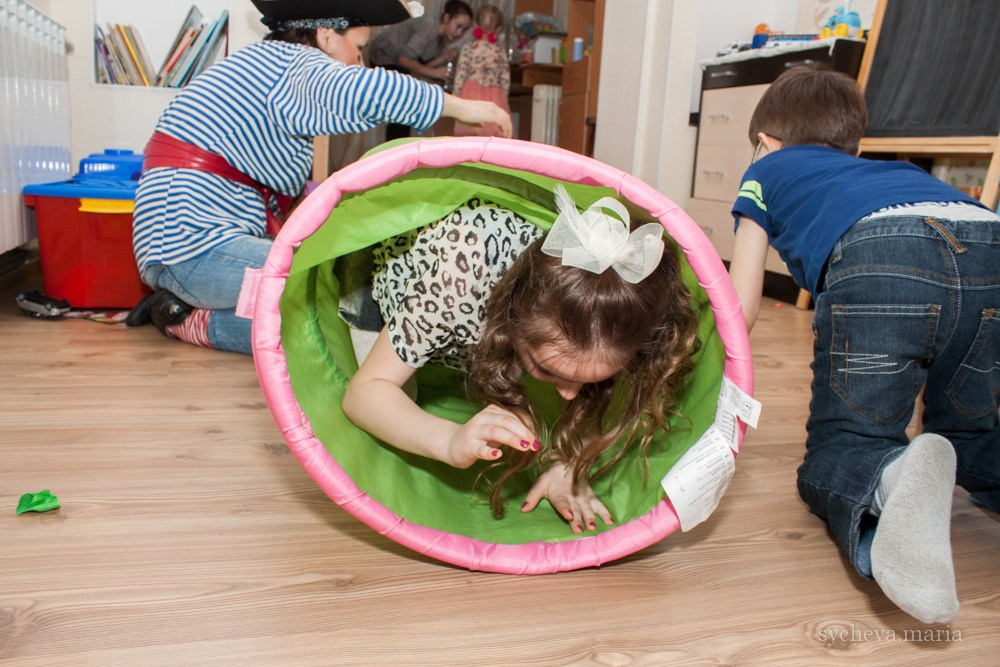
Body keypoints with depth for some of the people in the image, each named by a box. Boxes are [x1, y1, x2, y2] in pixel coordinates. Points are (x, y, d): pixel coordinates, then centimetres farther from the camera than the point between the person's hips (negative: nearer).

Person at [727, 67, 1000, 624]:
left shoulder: (768, 170, 31)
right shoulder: (895, 168, 43)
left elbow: (740, 311, 25)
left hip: (880, 254, -4)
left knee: (841, 447, 8)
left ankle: (890, 478, -25)